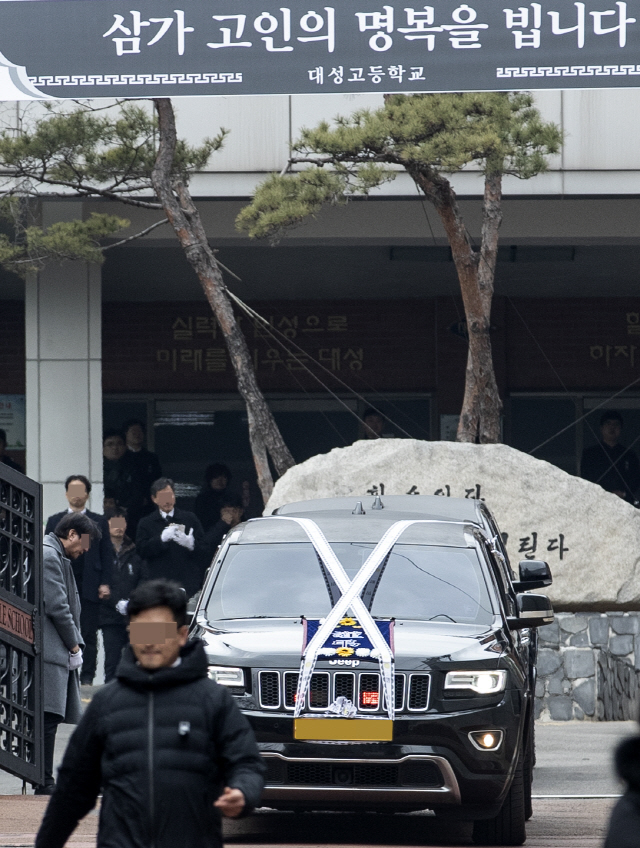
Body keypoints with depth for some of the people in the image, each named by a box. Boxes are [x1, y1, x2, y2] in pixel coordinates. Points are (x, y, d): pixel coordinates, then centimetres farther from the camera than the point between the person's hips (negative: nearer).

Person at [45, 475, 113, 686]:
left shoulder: (99, 522, 10)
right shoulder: (54, 521, 13)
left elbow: (106, 555, 6)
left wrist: (105, 583, -4)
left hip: (89, 587, -1)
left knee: (88, 635, -1)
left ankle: (87, 677, 2)